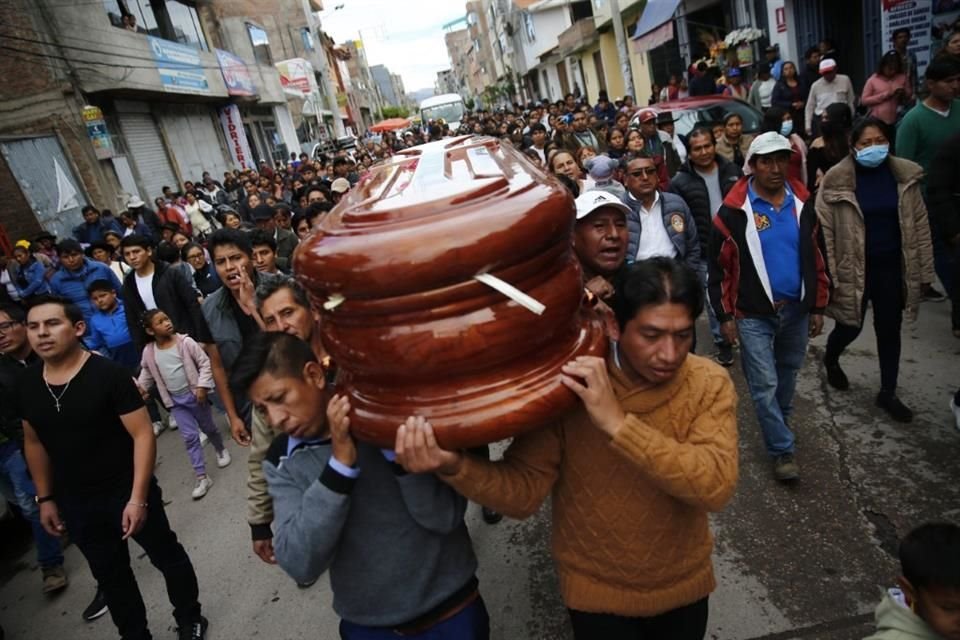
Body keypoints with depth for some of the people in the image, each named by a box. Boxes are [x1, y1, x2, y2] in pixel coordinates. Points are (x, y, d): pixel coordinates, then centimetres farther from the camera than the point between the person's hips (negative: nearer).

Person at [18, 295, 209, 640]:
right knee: (109, 574, 22)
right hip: (75, 502, 5)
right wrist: (45, 498, 12)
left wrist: (138, 498, -23)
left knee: (167, 556, 14)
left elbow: (143, 435, -21)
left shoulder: (109, 374, -20)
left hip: (127, 493, -5)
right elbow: (34, 442, 11)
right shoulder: (26, 385, -3)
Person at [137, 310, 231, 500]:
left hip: (194, 394, -2)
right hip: (175, 400, 2)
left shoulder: (185, 342, -15)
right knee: (189, 436, 1)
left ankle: (221, 450, 47)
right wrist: (139, 387, -4)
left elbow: (205, 363, -11)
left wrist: (203, 386, -18)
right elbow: (147, 373, 11)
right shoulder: (149, 352, -6)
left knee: (208, 427, 15)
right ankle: (202, 477, 7)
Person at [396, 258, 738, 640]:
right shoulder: (570, 385, -20)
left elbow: (716, 485, -29)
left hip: (684, 587, 2)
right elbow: (525, 492, -21)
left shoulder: (709, 384, -16)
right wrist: (454, 466, -39)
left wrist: (618, 424, -38)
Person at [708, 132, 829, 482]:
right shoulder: (734, 210, -12)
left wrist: (818, 307, 8)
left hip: (797, 309, 4)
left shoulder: (802, 203, 1)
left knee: (788, 373, 20)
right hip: (754, 314, -4)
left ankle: (779, 421, 45)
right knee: (765, 385, 0)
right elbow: (718, 266, -8)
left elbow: (817, 257, 9)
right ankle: (783, 450, 15)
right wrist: (725, 315, -8)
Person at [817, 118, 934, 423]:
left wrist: (923, 269, 3)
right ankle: (831, 360, 44)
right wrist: (828, 276, -11)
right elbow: (824, 231, -10)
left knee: (889, 330, 12)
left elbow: (919, 224, 3)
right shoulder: (837, 180, -12)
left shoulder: (904, 175, -2)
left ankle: (887, 393, 29)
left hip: (892, 267, 3)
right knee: (850, 326, 9)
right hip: (853, 269, -3)